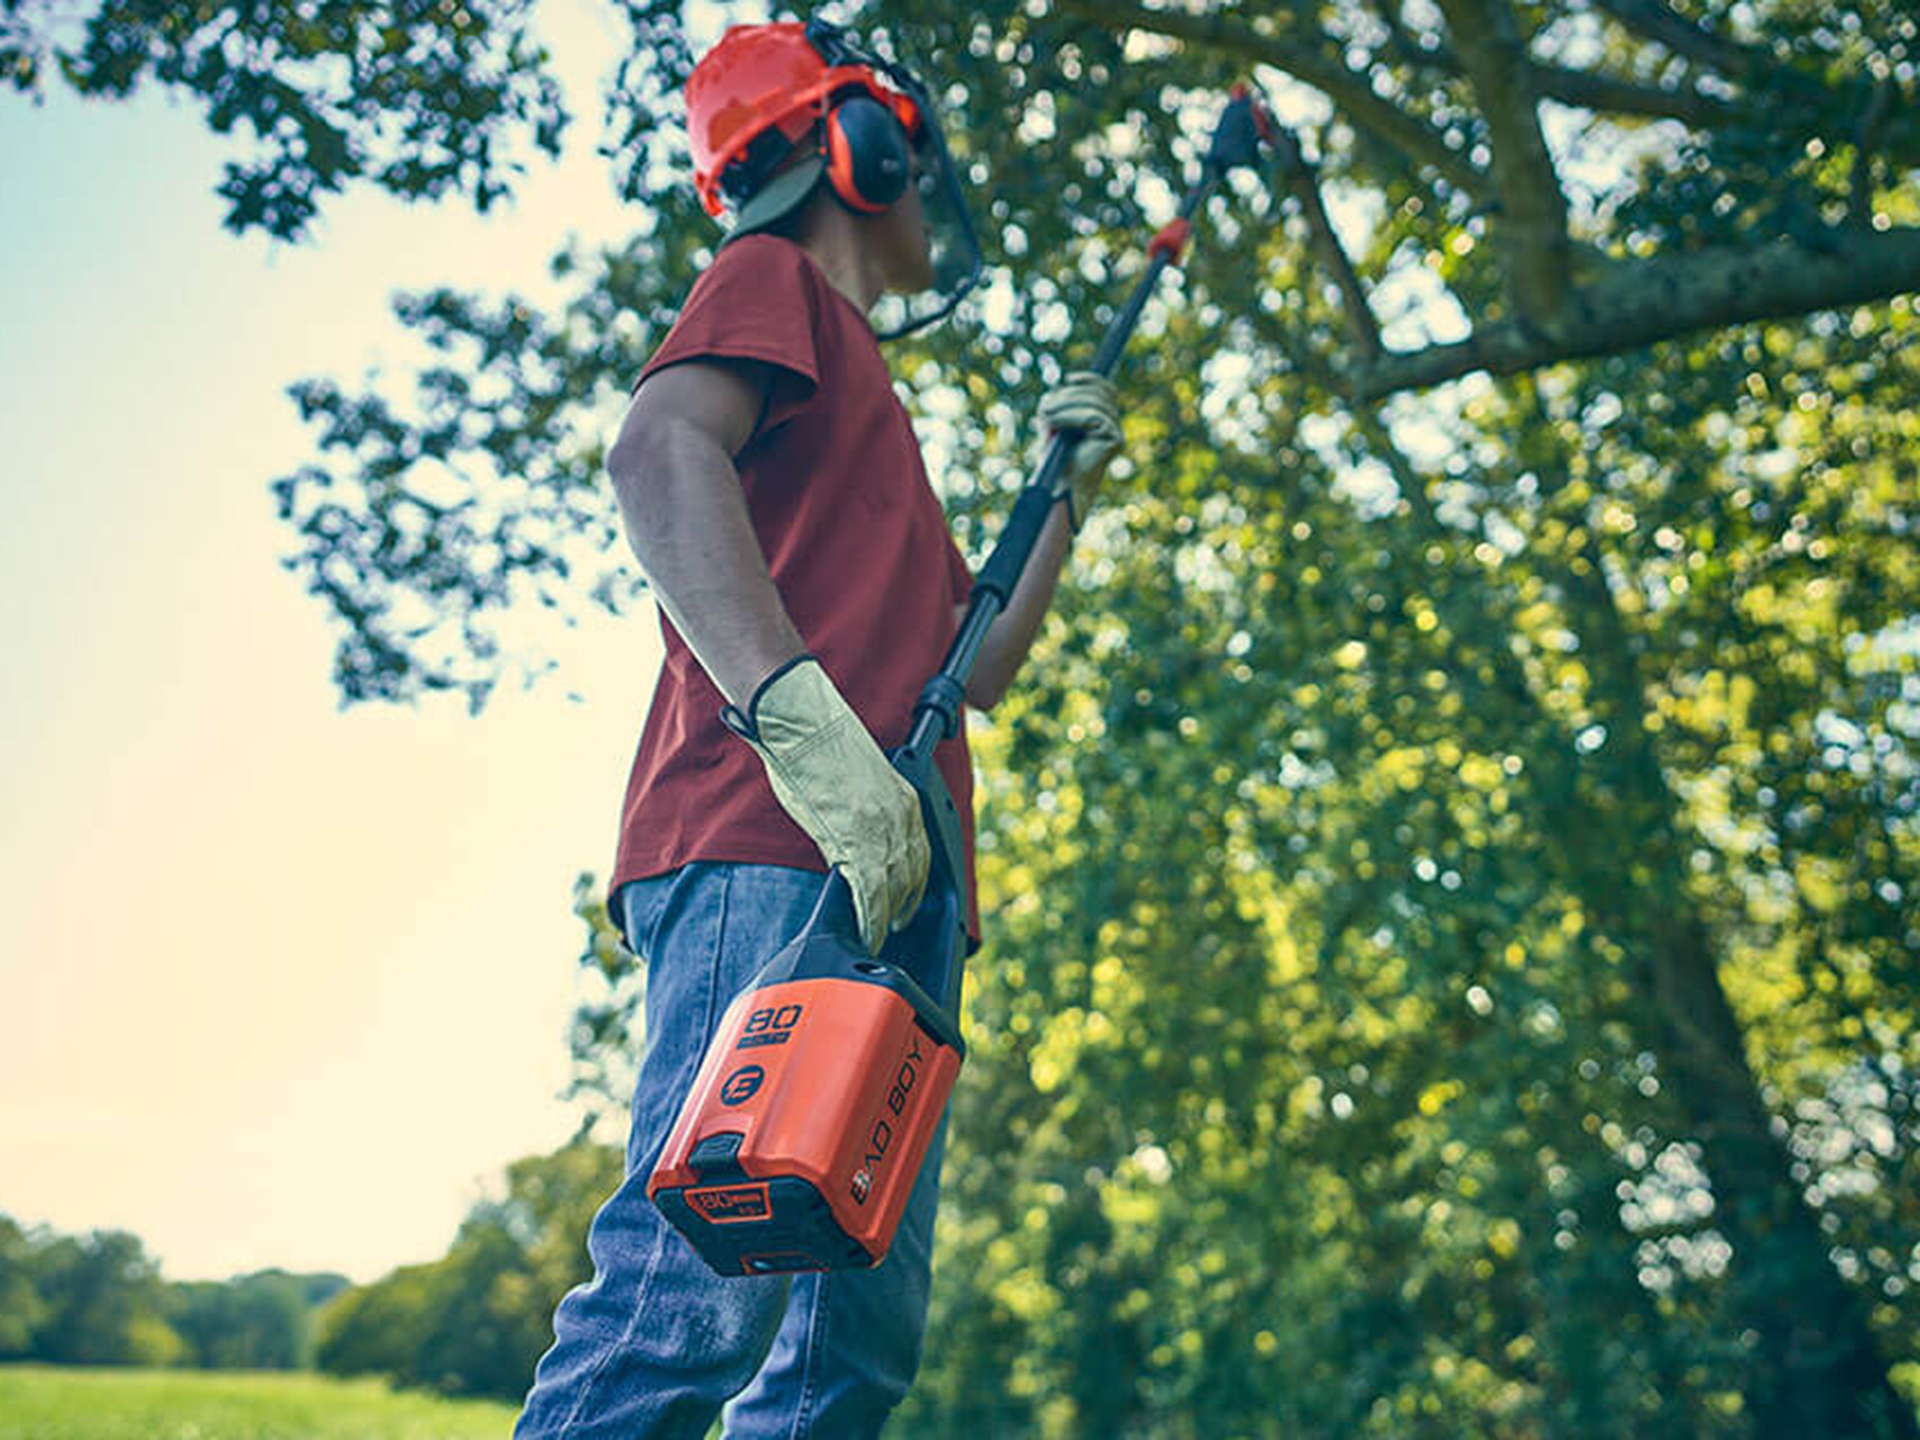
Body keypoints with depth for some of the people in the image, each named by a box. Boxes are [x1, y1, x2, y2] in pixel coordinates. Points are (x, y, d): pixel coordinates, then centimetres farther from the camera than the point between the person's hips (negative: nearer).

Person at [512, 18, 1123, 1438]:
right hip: (770, 856, -9)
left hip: (883, 889, 10)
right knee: (701, 1295, -19)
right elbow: (658, 449, -14)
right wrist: (802, 715, -25)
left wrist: (1066, 497, 30)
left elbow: (975, 665, 36)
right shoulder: (774, 279, 10)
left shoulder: (863, 402, 35)